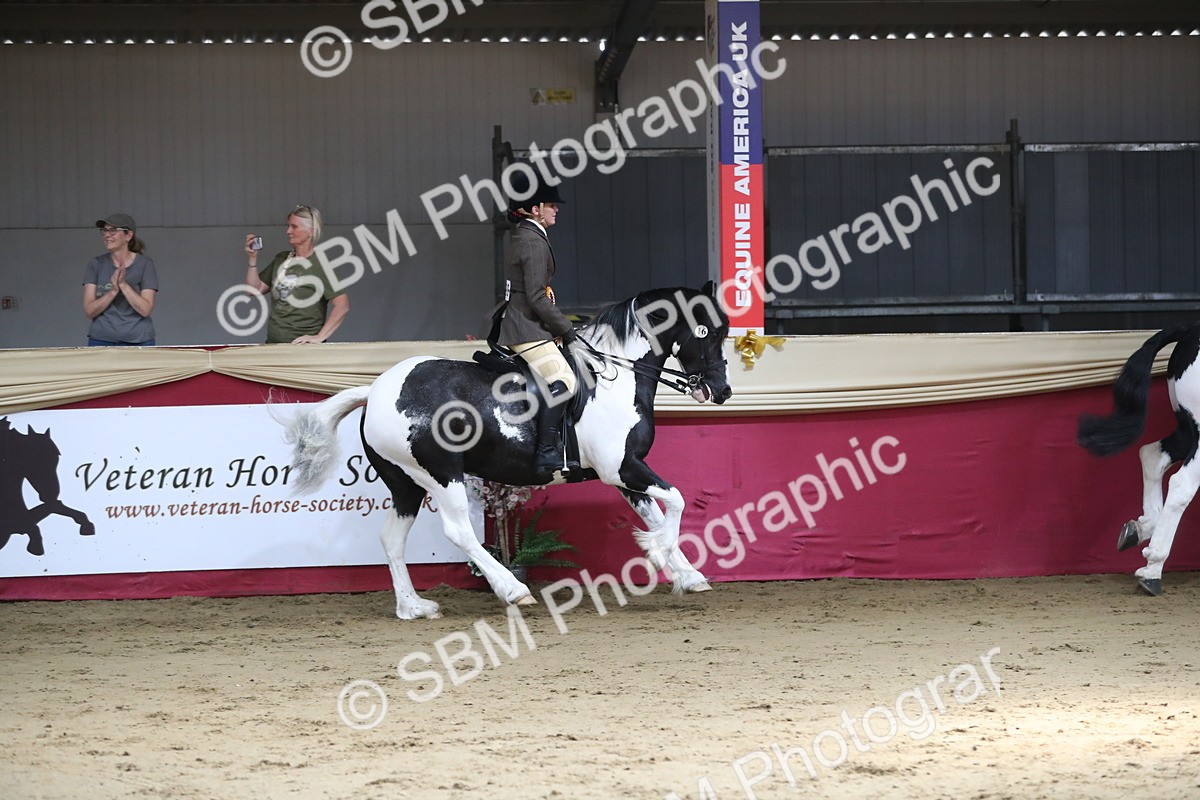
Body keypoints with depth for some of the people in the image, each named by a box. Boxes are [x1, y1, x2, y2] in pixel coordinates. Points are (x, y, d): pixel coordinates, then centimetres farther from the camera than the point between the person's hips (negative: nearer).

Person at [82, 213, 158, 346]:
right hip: (101, 340, 1)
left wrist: (123, 284, -18)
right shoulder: (96, 265, 5)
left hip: (138, 341, -1)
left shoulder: (144, 264, 0)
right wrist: (113, 290, -17)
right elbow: (89, 311, -2)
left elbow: (145, 309, -8)